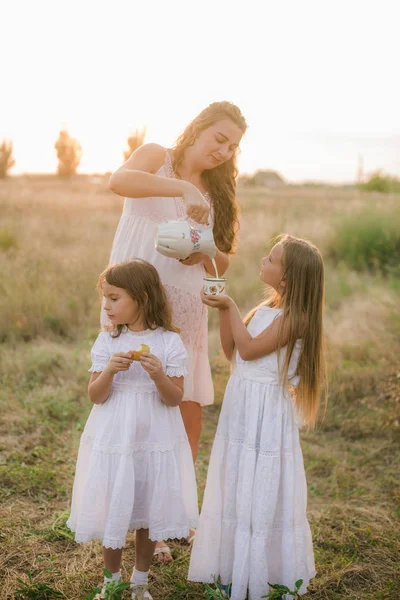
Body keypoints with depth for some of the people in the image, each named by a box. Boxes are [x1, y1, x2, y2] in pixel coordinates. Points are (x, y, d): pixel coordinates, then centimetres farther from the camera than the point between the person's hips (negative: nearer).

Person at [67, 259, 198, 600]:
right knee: (113, 511, 10)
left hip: (155, 440, -1)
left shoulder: (169, 342, -8)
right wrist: (109, 371, -22)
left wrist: (159, 375, -27)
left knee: (148, 511, 12)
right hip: (113, 440, 1)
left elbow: (175, 399, -9)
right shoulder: (107, 341, -3)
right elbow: (95, 396, -5)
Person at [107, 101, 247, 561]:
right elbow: (118, 181, -22)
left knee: (190, 407, 6)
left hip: (185, 309, 5)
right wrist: (184, 188, -31)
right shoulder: (157, 158, 1)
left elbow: (223, 264, 12)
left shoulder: (214, 192, 15)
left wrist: (204, 254, -11)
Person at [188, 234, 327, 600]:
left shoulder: (294, 318, -18)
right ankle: (237, 569, 32)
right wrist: (223, 311, -3)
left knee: (262, 493, 3)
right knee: (237, 489, 16)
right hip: (242, 409, 8)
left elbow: (248, 350, -19)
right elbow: (231, 350, 8)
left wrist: (231, 307, -14)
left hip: (267, 416, -8)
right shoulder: (266, 308, 7)